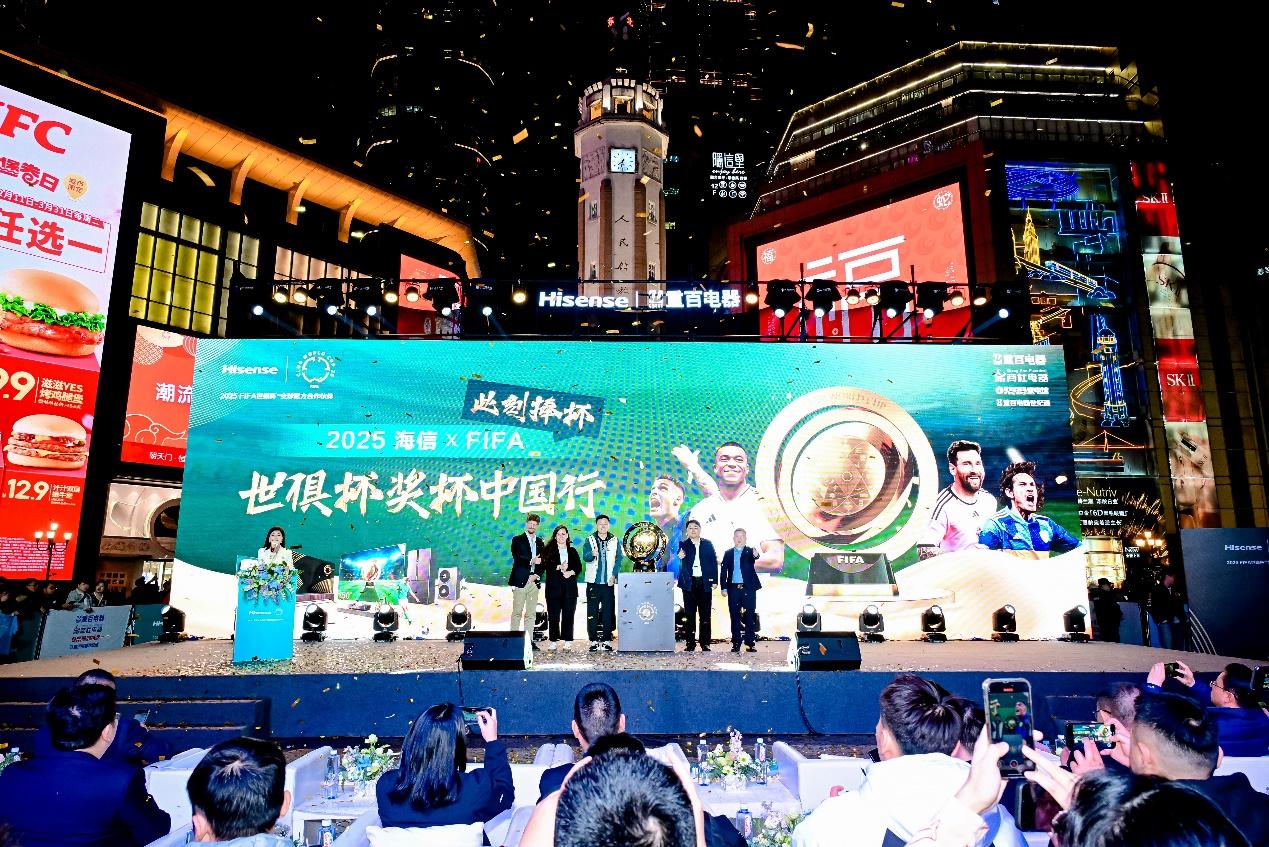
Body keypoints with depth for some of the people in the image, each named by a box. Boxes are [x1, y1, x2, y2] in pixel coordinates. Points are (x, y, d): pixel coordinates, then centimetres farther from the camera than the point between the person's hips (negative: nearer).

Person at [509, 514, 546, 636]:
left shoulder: (540, 542, 16)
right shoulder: (517, 540, 3)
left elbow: (543, 563, 12)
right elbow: (517, 557, -13)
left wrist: (537, 575, -4)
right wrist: (531, 561, -28)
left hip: (534, 581, 4)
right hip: (520, 580, -4)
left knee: (531, 613, 6)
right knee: (517, 612, -4)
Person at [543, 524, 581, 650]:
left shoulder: (572, 551, 15)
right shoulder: (549, 550, 8)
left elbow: (579, 567, 8)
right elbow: (546, 565, -6)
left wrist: (571, 572, -11)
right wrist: (559, 567, -19)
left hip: (570, 587, 2)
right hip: (554, 586, -2)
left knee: (568, 614, 0)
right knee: (553, 615, -2)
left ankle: (567, 640, 6)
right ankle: (553, 640, 4)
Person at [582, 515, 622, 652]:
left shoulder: (615, 541, 9)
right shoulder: (590, 540, 4)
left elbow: (618, 559, 5)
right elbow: (585, 557, -9)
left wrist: (614, 575, -8)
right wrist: (592, 554, -32)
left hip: (608, 583, 1)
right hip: (593, 583, -1)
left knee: (608, 612, 2)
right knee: (592, 612, 1)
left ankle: (607, 640, 9)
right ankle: (594, 640, 7)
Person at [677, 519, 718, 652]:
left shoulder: (707, 544, 9)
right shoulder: (683, 545, 6)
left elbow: (714, 562, 8)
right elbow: (682, 563, -6)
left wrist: (714, 581, -1)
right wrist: (679, 557, -30)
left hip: (705, 583, 1)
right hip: (689, 583, -1)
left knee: (705, 615, 2)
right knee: (690, 615, 2)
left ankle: (705, 644, 8)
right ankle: (690, 644, 8)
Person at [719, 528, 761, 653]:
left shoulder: (750, 551, 4)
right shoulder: (728, 553, 10)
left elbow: (754, 557, -20)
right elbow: (723, 571, 9)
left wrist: (755, 555, -45)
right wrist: (724, 588, 1)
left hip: (748, 588, -2)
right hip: (733, 588, 2)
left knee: (750, 616, -1)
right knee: (735, 617, 4)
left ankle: (751, 643, 4)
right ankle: (736, 644, 10)